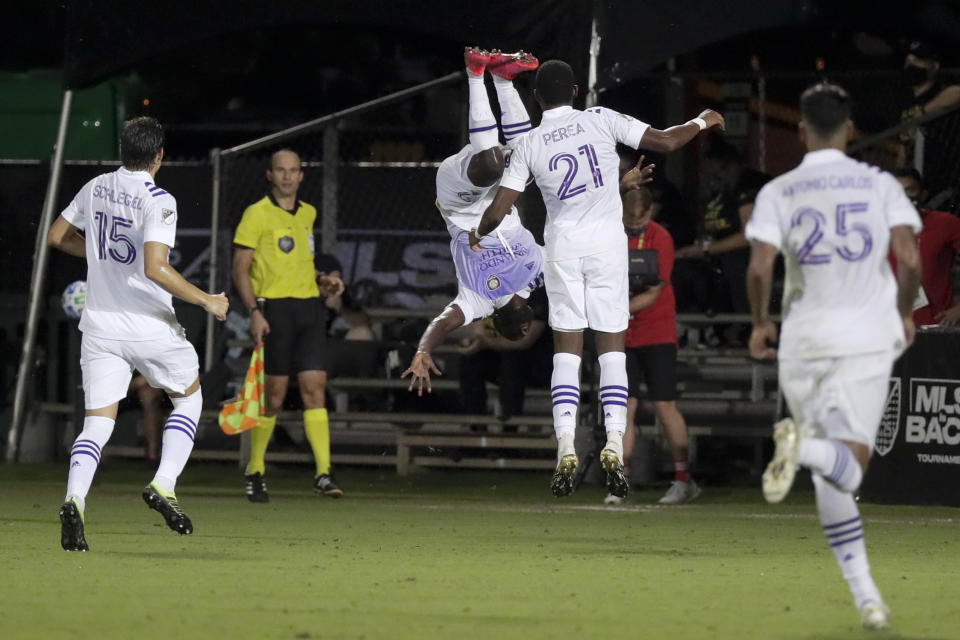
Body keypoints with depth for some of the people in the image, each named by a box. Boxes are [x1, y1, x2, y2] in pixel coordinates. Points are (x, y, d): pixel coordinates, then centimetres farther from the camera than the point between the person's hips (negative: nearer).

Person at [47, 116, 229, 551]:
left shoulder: (96, 189, 5)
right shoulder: (158, 201, -14)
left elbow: (56, 236, 18)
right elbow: (154, 267, -25)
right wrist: (206, 301, -17)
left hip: (99, 326, 4)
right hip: (150, 327, -4)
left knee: (97, 422, 2)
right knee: (189, 396, 19)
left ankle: (74, 499, -24)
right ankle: (163, 485, 2)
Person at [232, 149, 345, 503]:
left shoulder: (308, 214, 16)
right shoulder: (257, 214, -4)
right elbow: (241, 268, -6)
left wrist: (323, 280, 11)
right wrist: (254, 310, -17)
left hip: (309, 306, 5)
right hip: (274, 308, -5)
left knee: (315, 388, -5)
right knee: (273, 394, -2)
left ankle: (323, 473, -9)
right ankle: (255, 471, 13)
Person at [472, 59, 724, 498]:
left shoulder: (528, 145, 2)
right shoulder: (601, 121, -1)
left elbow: (497, 212, 0)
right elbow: (665, 141, -1)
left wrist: (479, 234, 22)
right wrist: (702, 122, 18)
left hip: (562, 248, 0)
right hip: (607, 246, 0)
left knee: (566, 350, 5)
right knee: (612, 348, 3)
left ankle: (565, 450, -8)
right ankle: (614, 448, -9)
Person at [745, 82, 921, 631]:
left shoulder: (779, 192, 2)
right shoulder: (880, 184, 3)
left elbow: (760, 267, -9)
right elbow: (910, 258, -6)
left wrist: (761, 324, 8)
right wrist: (905, 314, 12)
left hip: (805, 336, 1)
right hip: (867, 334, -1)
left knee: (833, 482, 11)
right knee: (851, 467, -6)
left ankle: (866, 596, 4)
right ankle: (810, 448, -41)